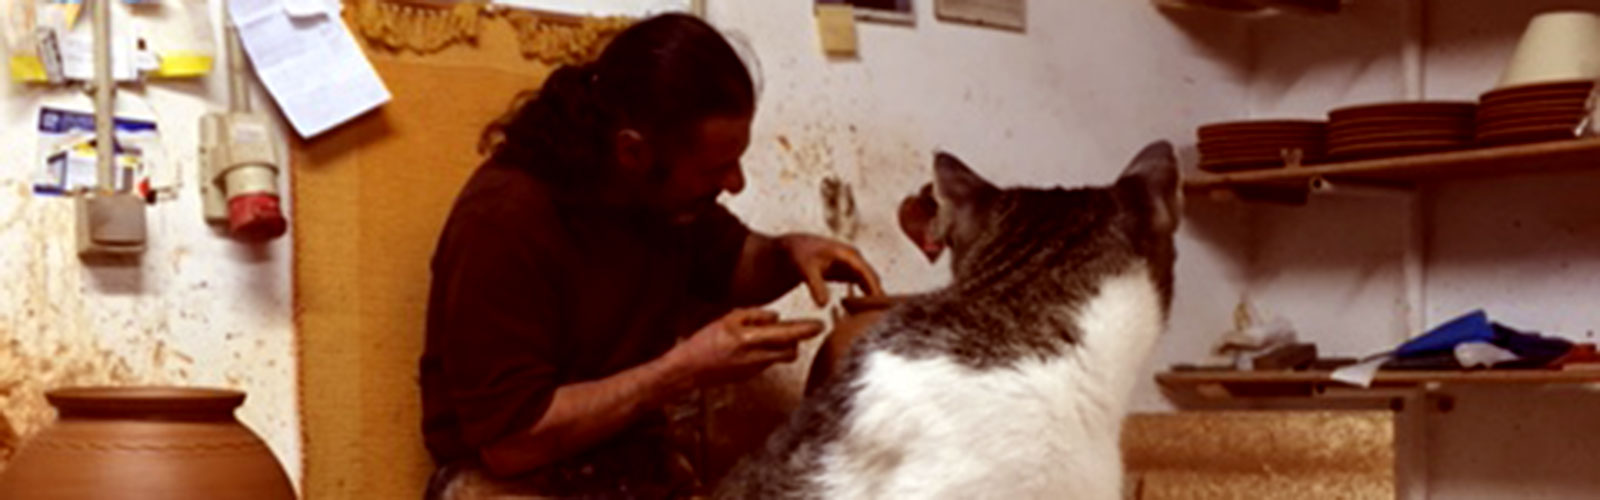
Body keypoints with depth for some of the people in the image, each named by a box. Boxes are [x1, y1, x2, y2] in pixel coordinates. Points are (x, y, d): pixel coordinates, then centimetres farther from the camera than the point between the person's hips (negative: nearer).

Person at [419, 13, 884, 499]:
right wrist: (686, 370, -24)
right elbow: (510, 439, -22)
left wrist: (789, 253, -4)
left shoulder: (663, 189, -3)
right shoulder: (502, 221, -23)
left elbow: (732, 264, 19)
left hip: (639, 459, 7)